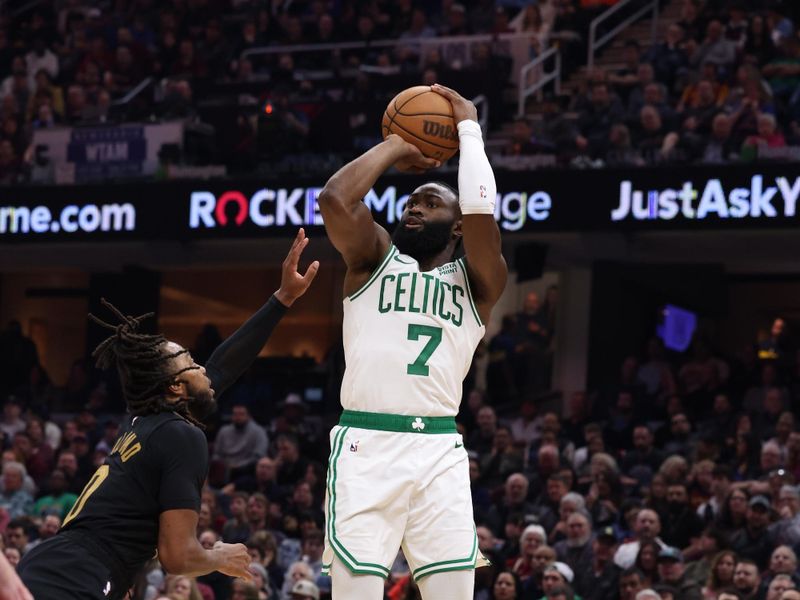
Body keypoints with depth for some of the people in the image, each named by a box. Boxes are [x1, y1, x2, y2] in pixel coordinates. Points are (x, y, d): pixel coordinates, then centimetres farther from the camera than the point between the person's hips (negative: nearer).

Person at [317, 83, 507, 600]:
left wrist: (469, 129, 4)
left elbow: (481, 214, -7)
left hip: (440, 451, 1)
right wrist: (395, 147, 9)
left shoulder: (477, 281, 13)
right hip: (366, 445, -1)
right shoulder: (375, 260, 14)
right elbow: (334, 199, -5)